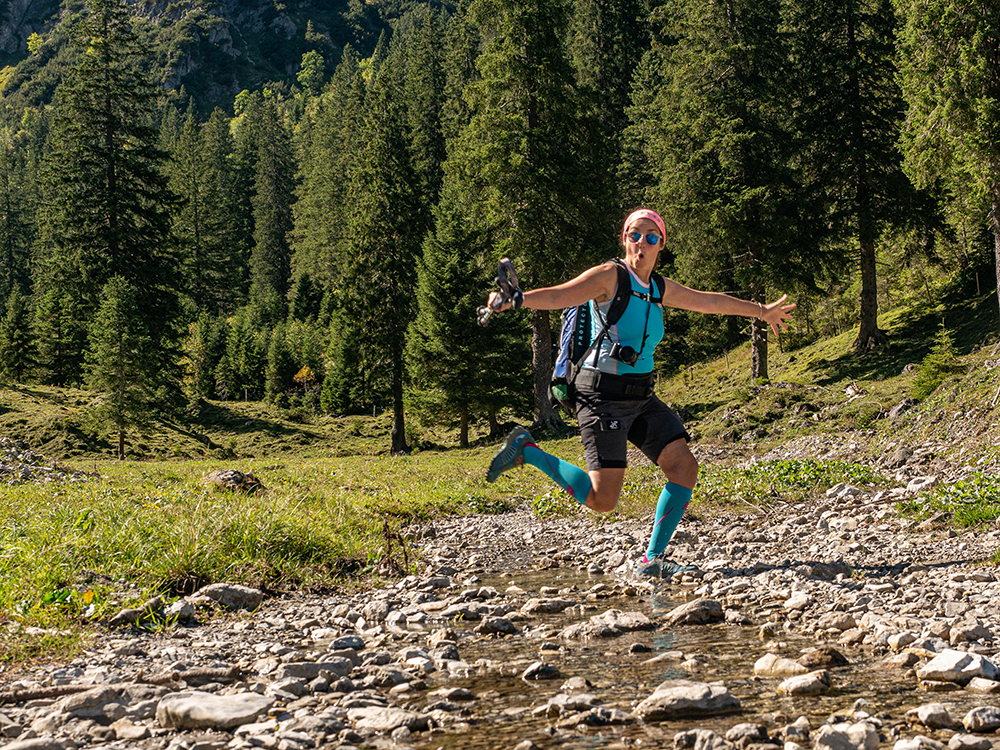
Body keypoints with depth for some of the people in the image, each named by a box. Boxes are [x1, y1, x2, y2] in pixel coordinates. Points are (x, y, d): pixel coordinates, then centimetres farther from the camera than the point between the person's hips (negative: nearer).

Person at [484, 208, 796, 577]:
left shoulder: (660, 289, 13)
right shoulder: (610, 276, -8)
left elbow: (710, 301, 27)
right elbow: (558, 296, -21)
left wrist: (761, 310, 38)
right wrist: (515, 299, -40)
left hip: (641, 397, 8)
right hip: (604, 395, -8)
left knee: (684, 466, -4)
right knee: (602, 500, -12)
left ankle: (652, 560, 5)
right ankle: (525, 450, 6)